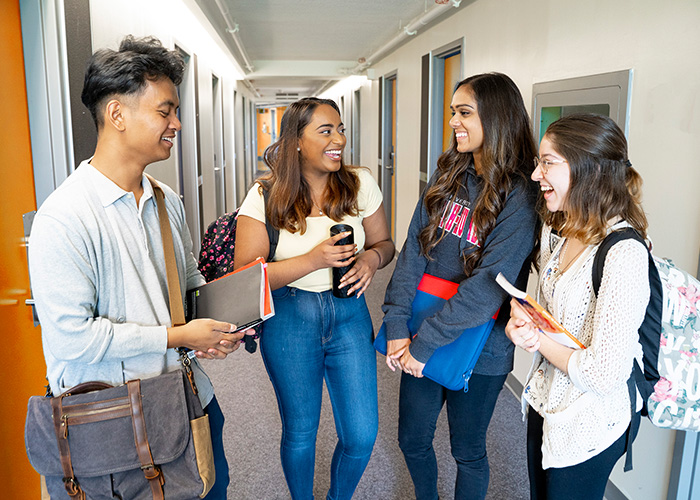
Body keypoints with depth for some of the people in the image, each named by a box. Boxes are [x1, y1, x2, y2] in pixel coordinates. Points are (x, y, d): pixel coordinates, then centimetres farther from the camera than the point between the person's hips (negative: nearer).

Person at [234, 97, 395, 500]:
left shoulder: (361, 184, -2)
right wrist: (313, 261, -23)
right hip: (289, 319, -2)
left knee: (362, 435, 5)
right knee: (300, 432, 13)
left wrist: (371, 259, -15)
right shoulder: (265, 196, -10)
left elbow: (384, 243, 9)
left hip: (349, 315, 2)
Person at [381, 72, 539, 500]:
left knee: (468, 451, 16)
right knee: (412, 440, 20)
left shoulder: (519, 197, -16)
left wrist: (425, 343, -20)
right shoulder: (447, 177, 2)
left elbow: (488, 287, -22)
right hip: (422, 341, 5)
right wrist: (397, 327, -12)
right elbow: (413, 251, -4)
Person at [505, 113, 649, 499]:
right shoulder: (556, 231, -2)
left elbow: (603, 375, -29)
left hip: (591, 424, -7)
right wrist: (523, 321, -11)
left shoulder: (624, 255, -28)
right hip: (546, 402, 7)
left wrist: (536, 338, -16)